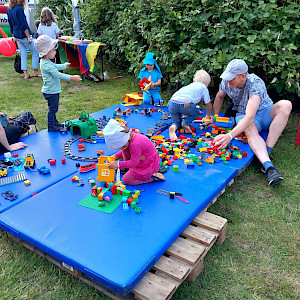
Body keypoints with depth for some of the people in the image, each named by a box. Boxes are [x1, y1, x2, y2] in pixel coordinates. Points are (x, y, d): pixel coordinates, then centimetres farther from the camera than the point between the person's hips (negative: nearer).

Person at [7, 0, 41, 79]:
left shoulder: (8, 9, 8)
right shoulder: (19, 9, -17)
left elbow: (10, 24, 16)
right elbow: (23, 25, -19)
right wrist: (29, 37, -16)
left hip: (16, 36, 8)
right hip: (23, 35, -8)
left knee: (23, 55, 12)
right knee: (35, 53, 7)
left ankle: (25, 74, 12)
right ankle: (35, 72, 11)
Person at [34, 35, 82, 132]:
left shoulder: (46, 62, 9)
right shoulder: (46, 65, -25)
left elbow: (55, 66, 28)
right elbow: (58, 74, -31)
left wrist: (64, 65, 44)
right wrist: (71, 78, -34)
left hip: (53, 90, 10)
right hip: (50, 91, -10)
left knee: (53, 108, 21)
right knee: (52, 109, -2)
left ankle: (55, 122, 35)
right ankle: (51, 127, 7)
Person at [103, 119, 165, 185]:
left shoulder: (135, 145, -34)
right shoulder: (130, 136, -5)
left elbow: (134, 163, -28)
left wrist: (118, 164, -25)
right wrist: (116, 156, 3)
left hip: (148, 166, -10)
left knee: (126, 180, -3)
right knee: (124, 151, 8)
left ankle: (152, 177, -4)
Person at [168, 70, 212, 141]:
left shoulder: (191, 85, 36)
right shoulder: (204, 88, 19)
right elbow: (208, 104, 22)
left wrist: (195, 110, 67)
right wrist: (208, 116, 38)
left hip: (172, 103, 5)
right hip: (185, 105, -5)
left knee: (176, 122, 21)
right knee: (196, 112, 24)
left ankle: (173, 127, -13)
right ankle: (185, 123, -2)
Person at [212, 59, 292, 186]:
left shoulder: (255, 84, -32)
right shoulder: (226, 82, -15)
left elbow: (250, 117, -44)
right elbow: (219, 96, 10)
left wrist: (230, 135, -54)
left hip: (265, 113, -2)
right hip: (243, 115, 2)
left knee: (285, 105, -34)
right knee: (250, 130, -36)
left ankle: (266, 152, -37)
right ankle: (268, 166, -52)